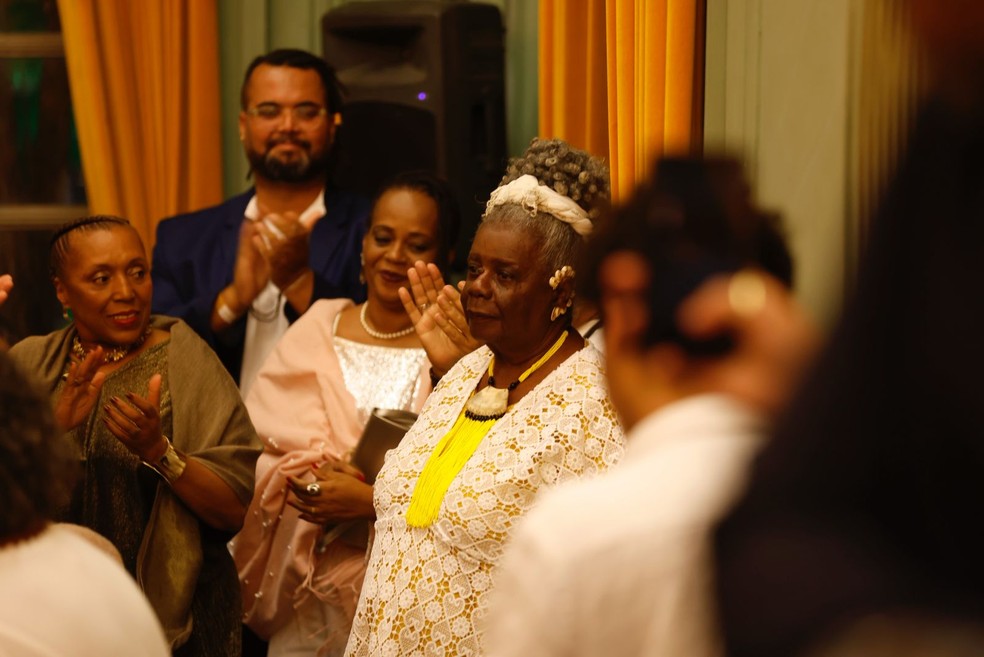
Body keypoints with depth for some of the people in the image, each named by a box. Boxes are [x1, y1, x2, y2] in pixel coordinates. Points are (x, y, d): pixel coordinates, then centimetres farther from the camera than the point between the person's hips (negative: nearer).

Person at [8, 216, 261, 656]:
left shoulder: (184, 360, -8)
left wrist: (158, 450, -27)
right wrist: (54, 426, -25)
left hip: (171, 612, -2)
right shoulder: (30, 362, 1)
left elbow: (235, 509, -12)